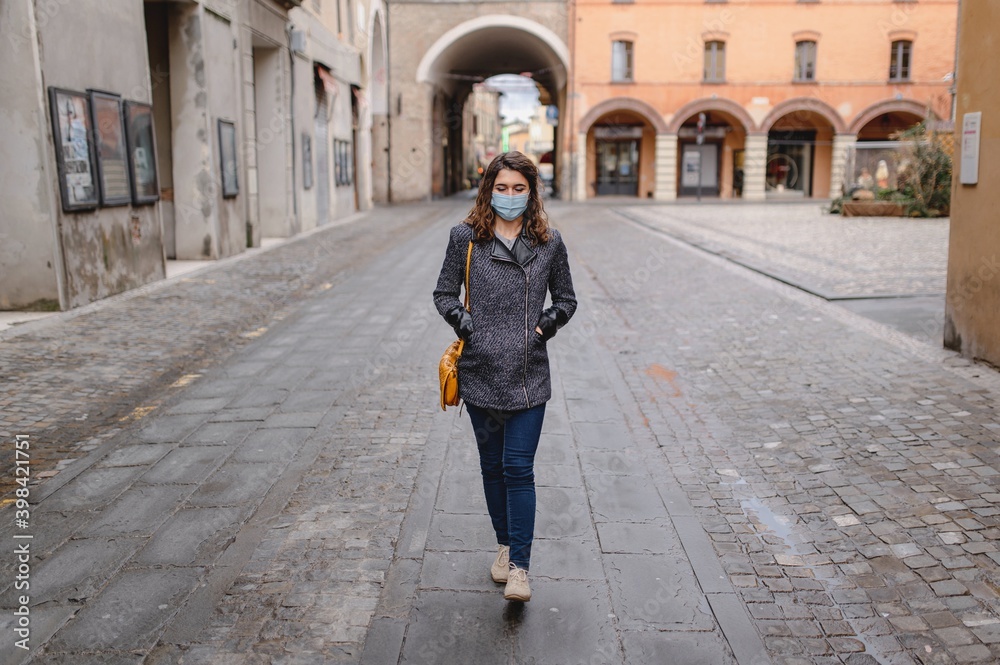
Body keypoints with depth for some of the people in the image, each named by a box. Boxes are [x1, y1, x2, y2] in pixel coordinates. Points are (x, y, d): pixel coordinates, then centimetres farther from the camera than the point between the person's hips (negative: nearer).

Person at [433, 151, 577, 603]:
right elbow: (444, 294, 6)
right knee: (492, 465, 13)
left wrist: (543, 326, -4)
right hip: (480, 370, 1)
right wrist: (466, 325, -8)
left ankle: (519, 566, 2)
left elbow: (566, 299, 12)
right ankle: (504, 544, 32)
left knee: (519, 468, -5)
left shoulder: (548, 242, 3)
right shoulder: (466, 237, 1)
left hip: (528, 372, -1)